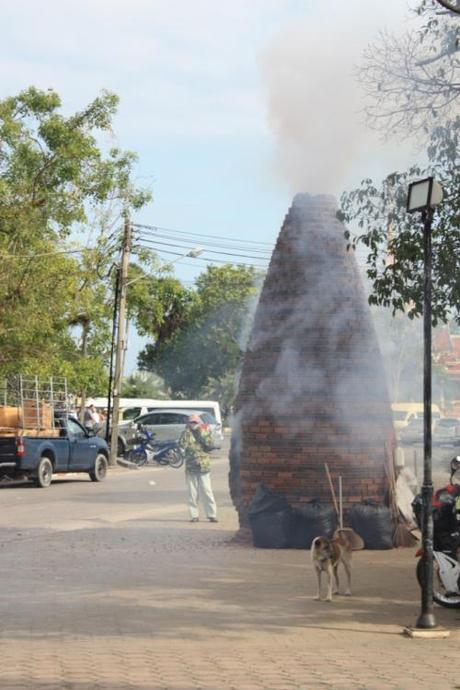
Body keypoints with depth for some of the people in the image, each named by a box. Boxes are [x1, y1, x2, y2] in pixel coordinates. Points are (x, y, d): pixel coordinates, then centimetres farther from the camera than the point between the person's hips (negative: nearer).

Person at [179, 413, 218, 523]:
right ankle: (194, 515, 8)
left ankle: (212, 515, -2)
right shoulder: (186, 434, 7)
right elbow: (182, 444, -11)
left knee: (206, 491, -4)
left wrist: (201, 433, -11)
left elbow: (210, 445, -9)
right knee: (192, 493, 3)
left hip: (203, 467, -1)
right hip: (190, 467, 1)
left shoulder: (206, 432, 6)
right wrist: (187, 432, -11)